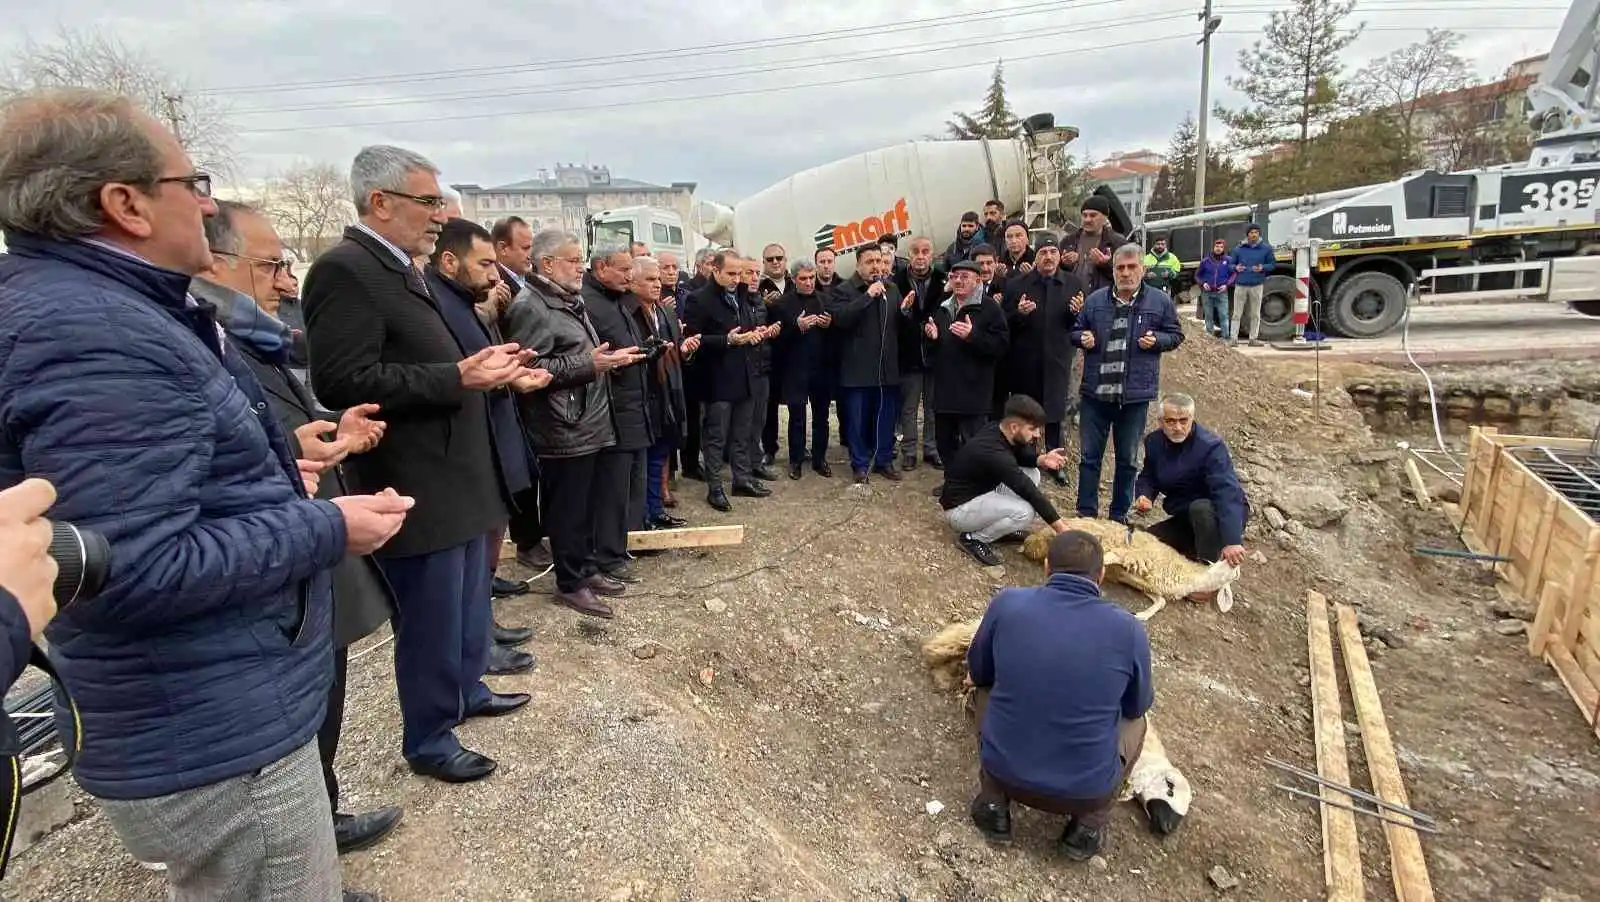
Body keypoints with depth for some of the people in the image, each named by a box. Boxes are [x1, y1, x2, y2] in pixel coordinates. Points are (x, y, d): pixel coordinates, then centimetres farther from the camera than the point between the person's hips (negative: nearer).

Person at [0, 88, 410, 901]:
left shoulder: (90, 307, 10)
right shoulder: (92, 339, -25)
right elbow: (138, 573, -30)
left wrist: (267, 479, 10)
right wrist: (326, 529, -20)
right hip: (213, 734, -11)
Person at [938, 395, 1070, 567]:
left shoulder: (997, 430, -7)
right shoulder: (994, 453, -32)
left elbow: (1019, 453, 13)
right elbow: (1029, 492, -28)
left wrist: (1041, 459, -10)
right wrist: (1061, 528, -22)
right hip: (959, 508, -9)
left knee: (1031, 473, 2)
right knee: (1024, 511, -28)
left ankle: (1003, 527, 13)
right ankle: (973, 538, -6)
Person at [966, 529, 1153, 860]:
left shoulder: (1007, 603, -11)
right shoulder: (1129, 629, -12)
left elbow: (978, 672, 6)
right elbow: (1138, 705, 8)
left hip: (1004, 771, 0)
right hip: (1087, 789, 0)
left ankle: (994, 802, 15)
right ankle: (1089, 825, 14)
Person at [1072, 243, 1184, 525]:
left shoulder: (1160, 301, 1)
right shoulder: (1095, 300, 6)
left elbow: (1175, 335, 10)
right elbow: (1075, 331, 16)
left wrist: (1156, 340, -11)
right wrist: (1083, 338, -6)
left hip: (1135, 395, -1)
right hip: (1095, 392, 1)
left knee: (1128, 459, 10)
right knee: (1089, 456, 6)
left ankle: (1119, 516, 24)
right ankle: (1086, 514, 17)